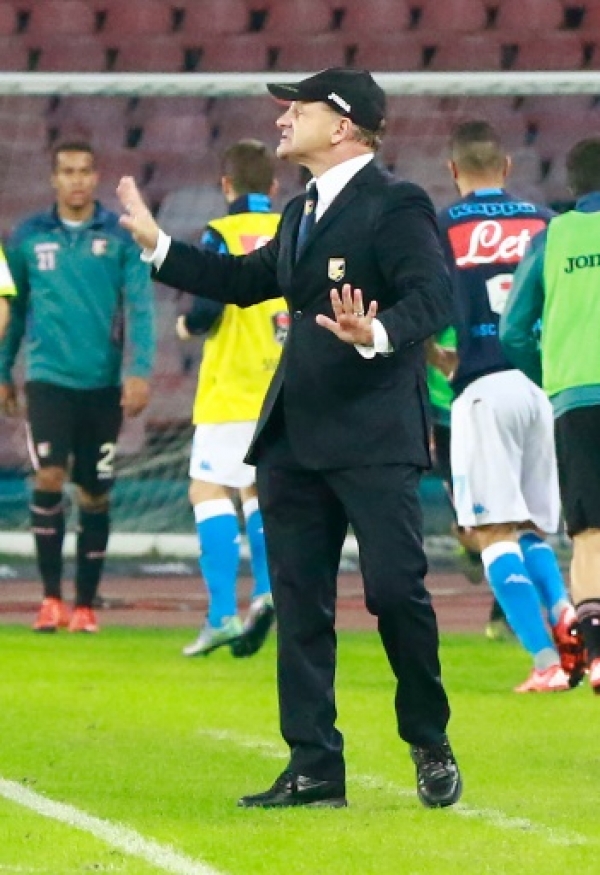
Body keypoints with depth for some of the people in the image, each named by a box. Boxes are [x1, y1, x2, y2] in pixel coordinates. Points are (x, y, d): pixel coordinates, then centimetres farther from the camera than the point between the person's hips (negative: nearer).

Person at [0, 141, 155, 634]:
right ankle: (51, 597, -7)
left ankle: (86, 604, 16)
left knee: (95, 494, 6)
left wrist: (140, 371, -13)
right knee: (49, 476, -16)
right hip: (48, 376, 0)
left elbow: (141, 306, -3)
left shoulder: (121, 236, 0)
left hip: (103, 383, 0)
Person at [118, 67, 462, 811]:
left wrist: (378, 335, -38)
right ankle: (314, 768, 9)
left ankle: (430, 746, 10)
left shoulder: (396, 206, -9)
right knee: (299, 603, 6)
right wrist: (157, 245, 28)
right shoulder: (301, 213, 18)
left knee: (395, 588, -9)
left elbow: (432, 296, -20)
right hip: (295, 436, 8)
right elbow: (247, 280, 29)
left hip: (373, 435, -8)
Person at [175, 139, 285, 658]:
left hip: (233, 388, -5)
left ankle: (223, 614, -13)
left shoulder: (223, 235, -6)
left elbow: (207, 307, -14)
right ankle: (268, 591, -1)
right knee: (260, 489, 18)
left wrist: (187, 325, 8)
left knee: (209, 490, -2)